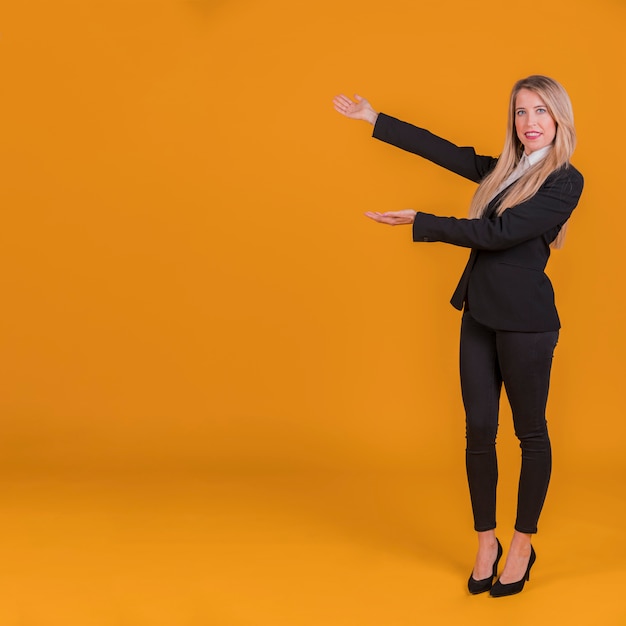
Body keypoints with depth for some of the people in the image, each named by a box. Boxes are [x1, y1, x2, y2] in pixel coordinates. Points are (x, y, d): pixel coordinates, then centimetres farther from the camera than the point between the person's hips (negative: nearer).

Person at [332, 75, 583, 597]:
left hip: (525, 320, -6)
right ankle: (487, 543, 20)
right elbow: (442, 150, 18)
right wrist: (375, 119, 21)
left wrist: (420, 223, -13)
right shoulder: (504, 171, 12)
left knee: (530, 432, 7)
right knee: (479, 430, 7)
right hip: (479, 315, 7)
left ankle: (523, 544, 21)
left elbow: (498, 234, -16)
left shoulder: (565, 181, -9)